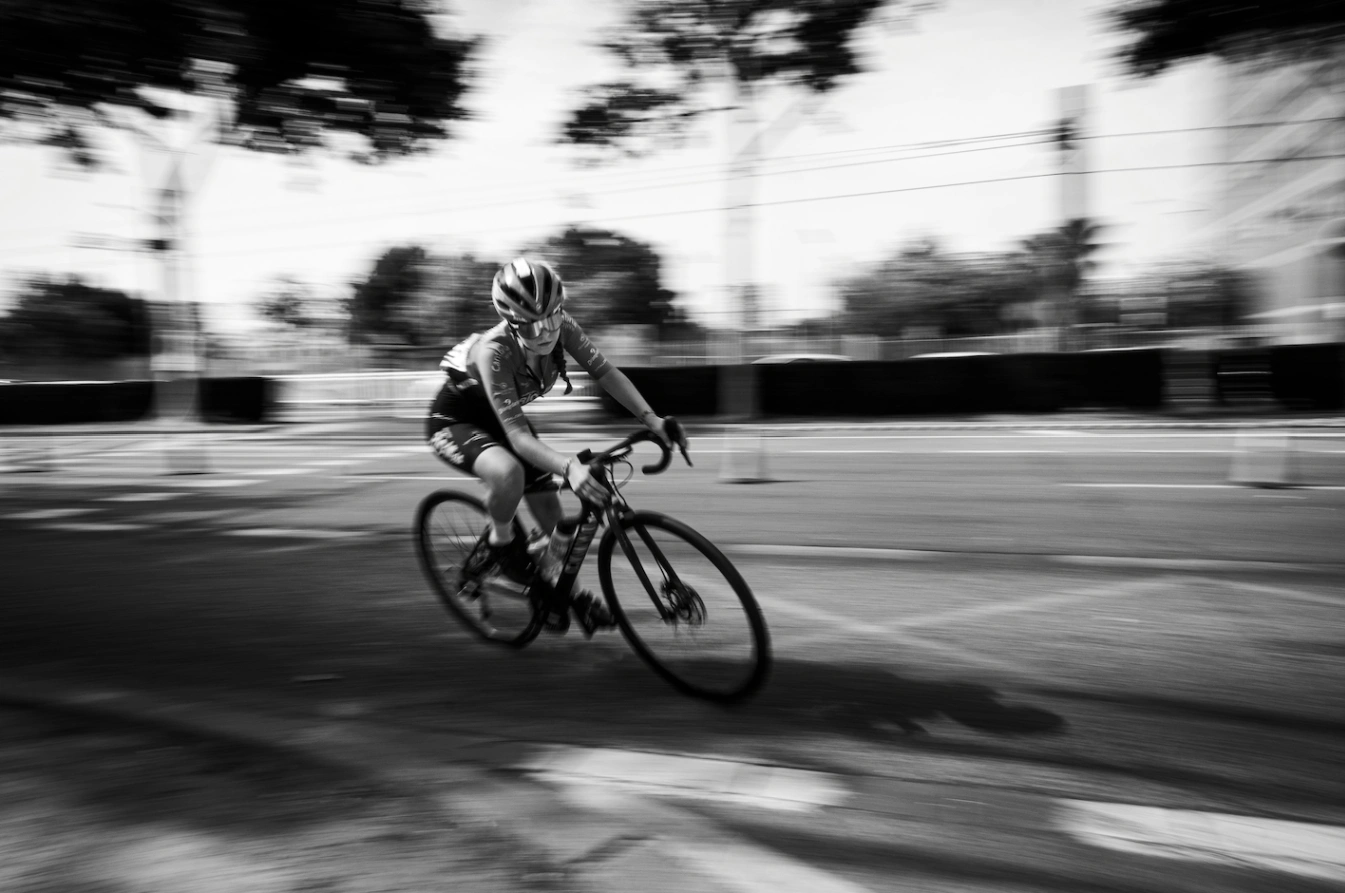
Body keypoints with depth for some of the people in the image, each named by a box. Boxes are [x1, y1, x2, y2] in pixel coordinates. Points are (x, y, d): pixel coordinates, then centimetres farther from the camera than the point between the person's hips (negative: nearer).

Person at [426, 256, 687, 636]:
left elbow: (605, 372, -18)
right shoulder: (494, 351, -39)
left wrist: (652, 419, -30)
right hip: (454, 419, -6)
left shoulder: (562, 327, -24)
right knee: (507, 473, -37)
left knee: (549, 505, 1)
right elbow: (518, 437, -43)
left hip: (497, 417, 6)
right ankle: (498, 543, -7)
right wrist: (569, 466, -59)